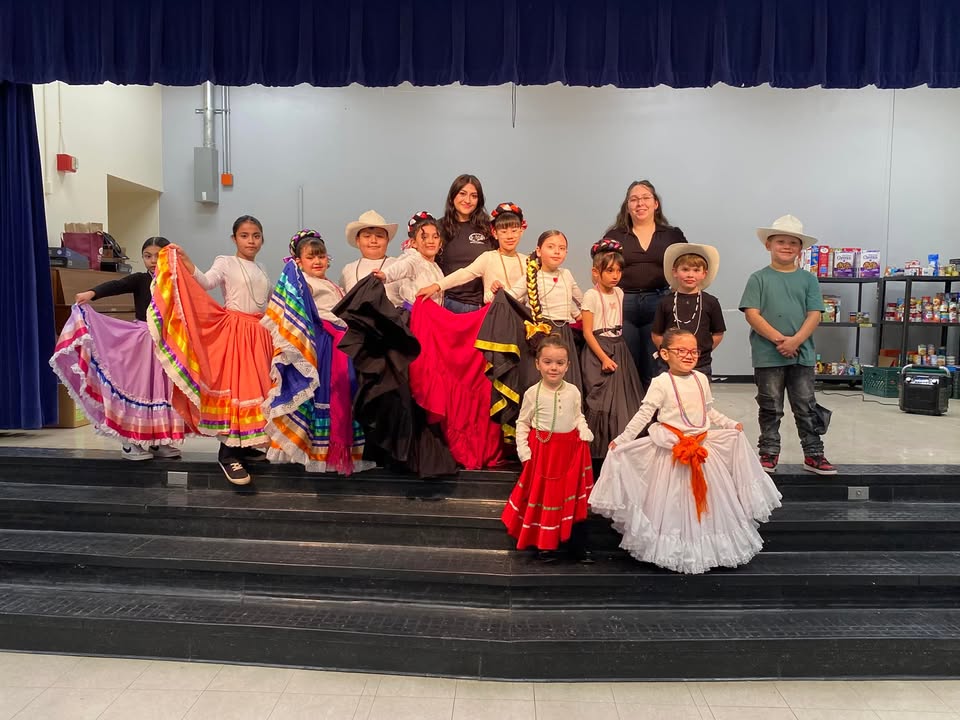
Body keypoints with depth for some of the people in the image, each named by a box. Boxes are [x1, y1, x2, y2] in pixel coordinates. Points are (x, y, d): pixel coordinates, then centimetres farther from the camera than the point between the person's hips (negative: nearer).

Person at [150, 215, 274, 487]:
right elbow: (205, 283, -19)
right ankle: (227, 454, -5)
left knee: (256, 388, 7)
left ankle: (245, 445, 18)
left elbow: (273, 300, 25)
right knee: (233, 387, -11)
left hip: (259, 333, 7)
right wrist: (186, 263, -31)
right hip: (233, 331, -6)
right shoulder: (226, 262, -2)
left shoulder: (262, 270, 17)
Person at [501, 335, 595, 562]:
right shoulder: (533, 393, -8)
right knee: (543, 494, 7)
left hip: (570, 448, 2)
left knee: (574, 496, 9)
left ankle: (578, 545, 21)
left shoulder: (573, 392, -1)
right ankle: (546, 544, 21)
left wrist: (584, 431, -7)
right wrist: (523, 448, -9)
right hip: (542, 450, -2)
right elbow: (523, 422, -1)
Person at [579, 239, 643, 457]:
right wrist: (604, 358, -17)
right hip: (598, 350, -6)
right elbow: (587, 332, -13)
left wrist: (614, 353, 11)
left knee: (624, 397, 4)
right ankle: (598, 449, 4)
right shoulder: (591, 295, -10)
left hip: (618, 349, 6)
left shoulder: (619, 293, 9)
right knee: (600, 400, -6)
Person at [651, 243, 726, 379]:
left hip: (701, 367, 0)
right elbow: (657, 335, 6)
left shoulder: (710, 302, 2)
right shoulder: (666, 302, 2)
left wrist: (702, 350, 1)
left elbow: (718, 333, 9)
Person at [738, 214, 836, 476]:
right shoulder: (759, 278, 0)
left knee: (806, 407, 8)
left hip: (802, 353, 2)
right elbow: (751, 313, -8)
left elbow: (814, 315, 0)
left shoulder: (808, 280, 6)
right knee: (770, 408, 8)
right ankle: (769, 454, 19)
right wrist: (778, 338, -17)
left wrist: (796, 340, -16)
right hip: (768, 355, -2)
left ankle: (813, 454, 18)